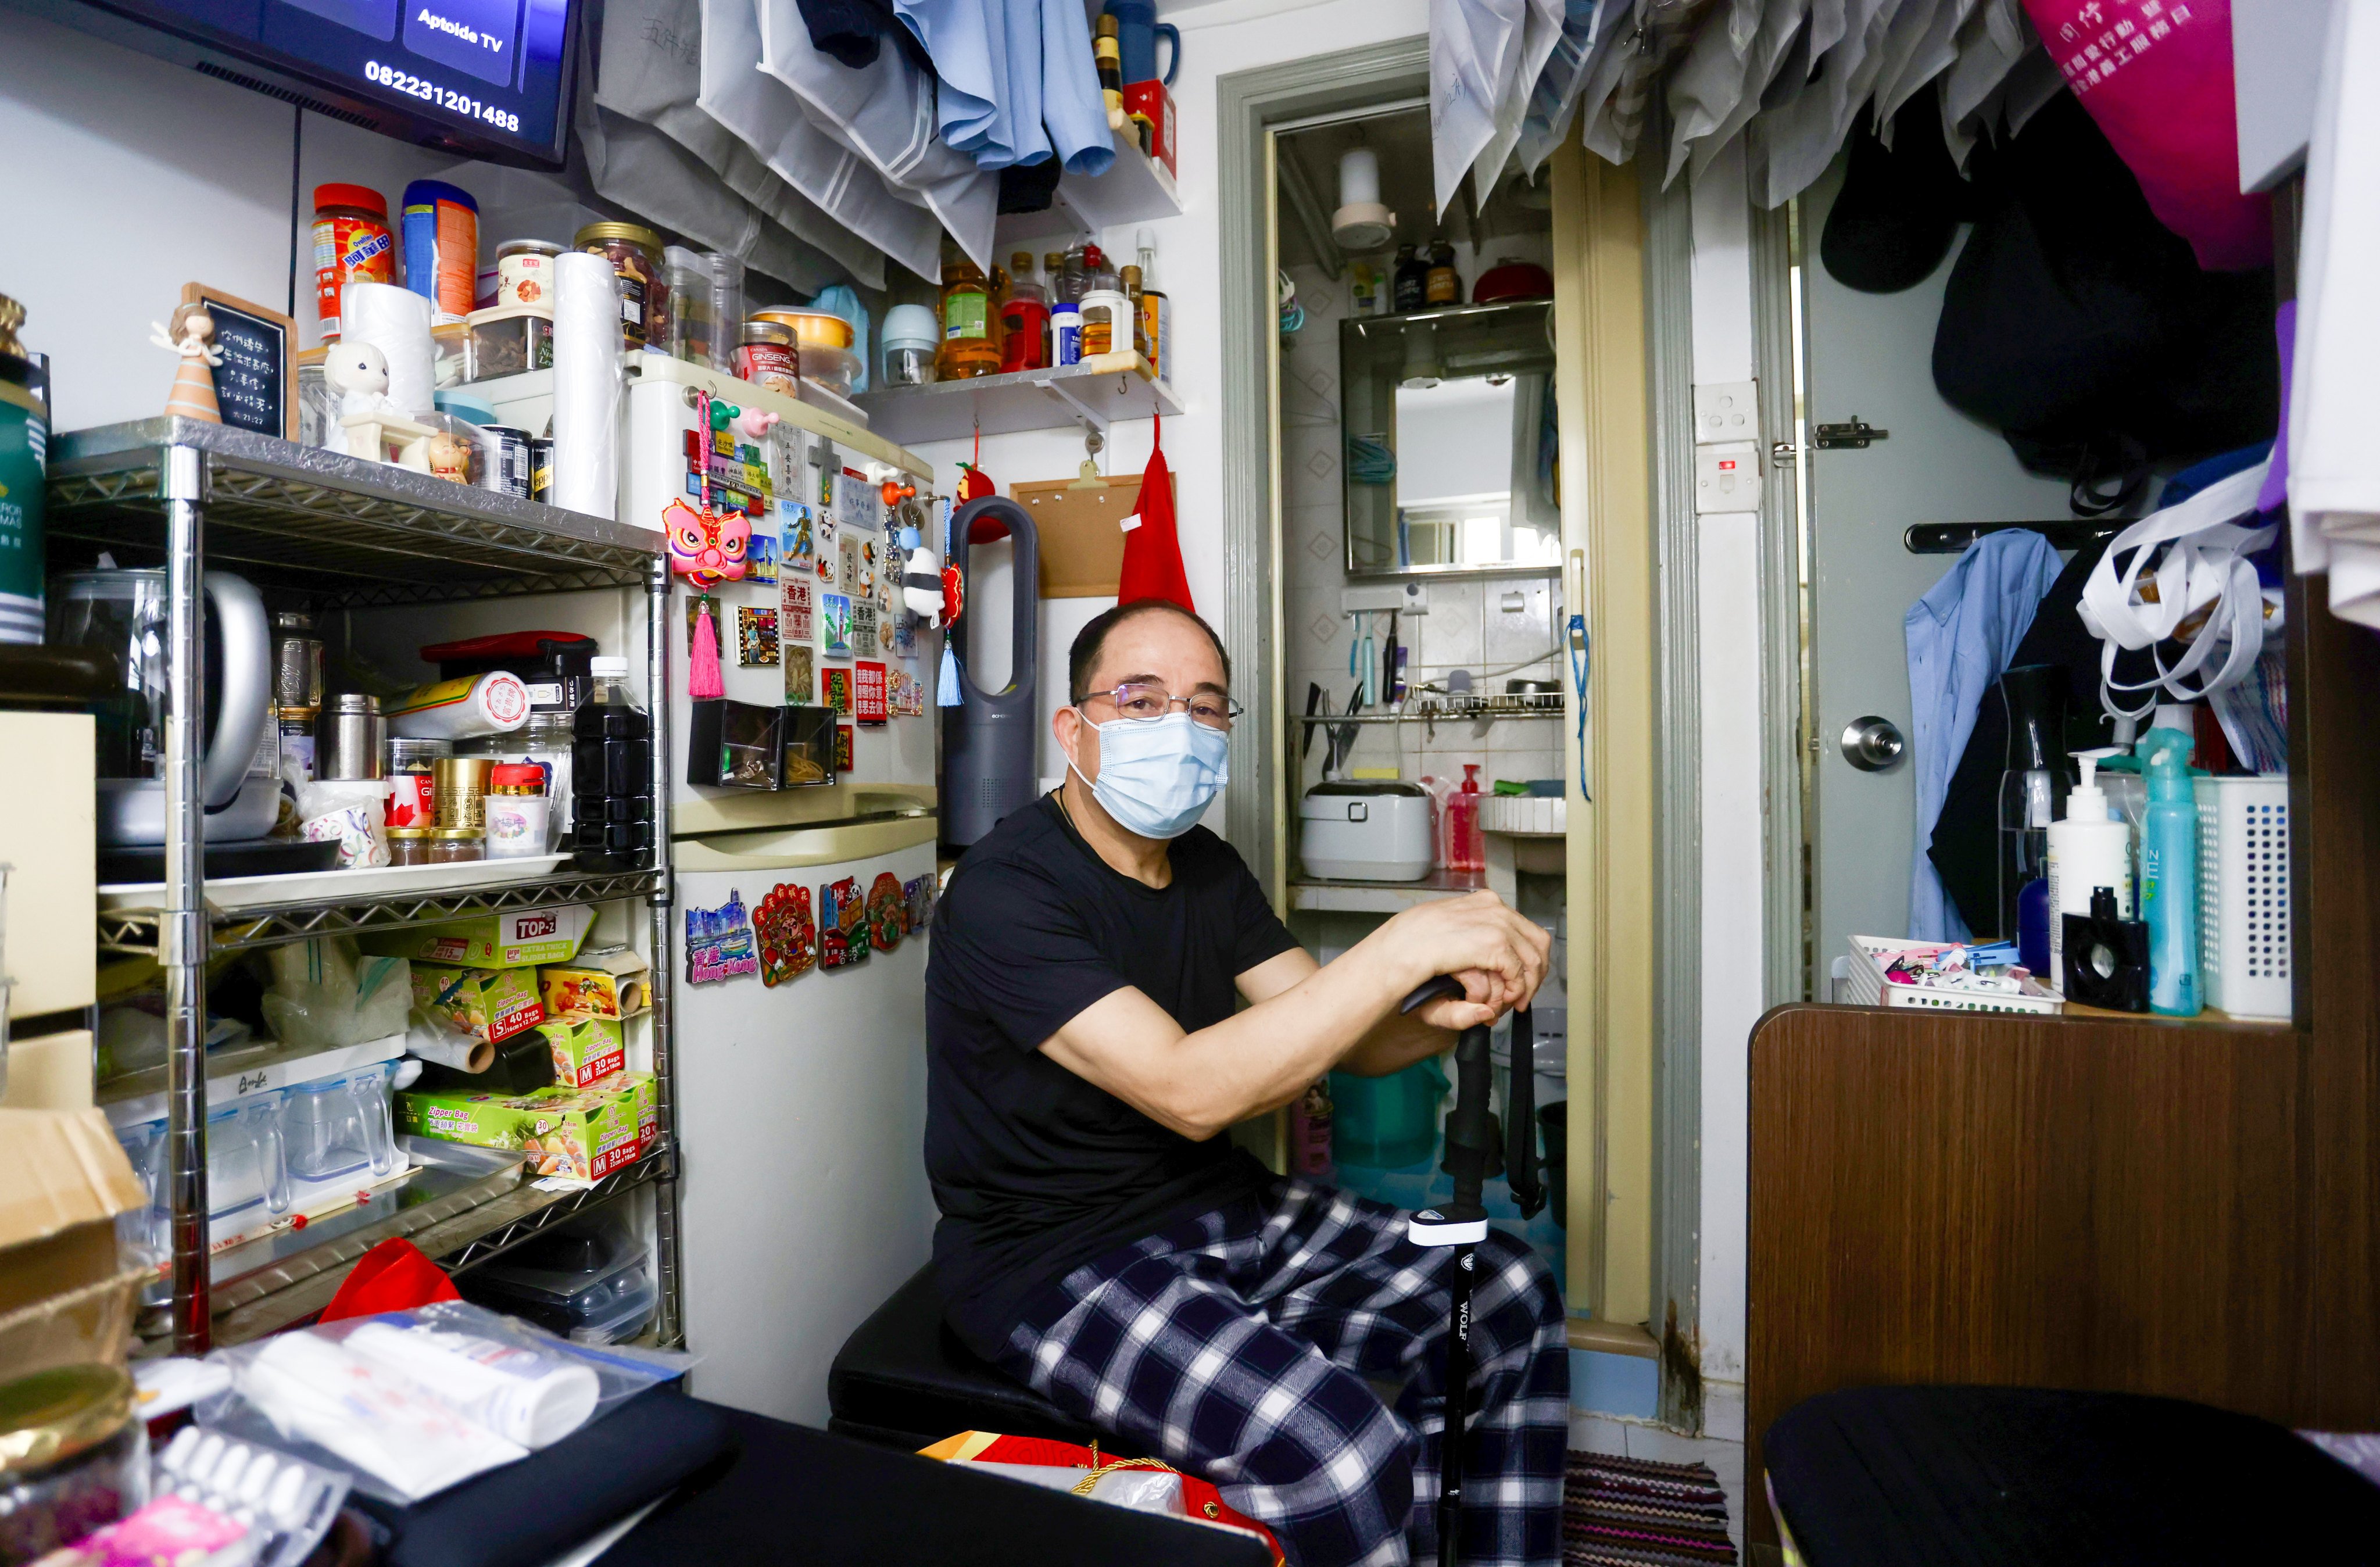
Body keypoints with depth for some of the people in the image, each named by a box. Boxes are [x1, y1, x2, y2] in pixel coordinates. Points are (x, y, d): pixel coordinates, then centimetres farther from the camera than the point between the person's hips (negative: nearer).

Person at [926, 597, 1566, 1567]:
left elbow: (1341, 1038, 2)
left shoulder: (1209, 869, 6)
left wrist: (1446, 1014, -20)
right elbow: (1189, 1091, -30)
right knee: (1341, 1447, -27)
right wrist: (1408, 946, -31)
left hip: (1222, 1210, 8)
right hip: (1059, 1263, -7)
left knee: (1510, 1301, 1)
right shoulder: (1005, 892, -20)